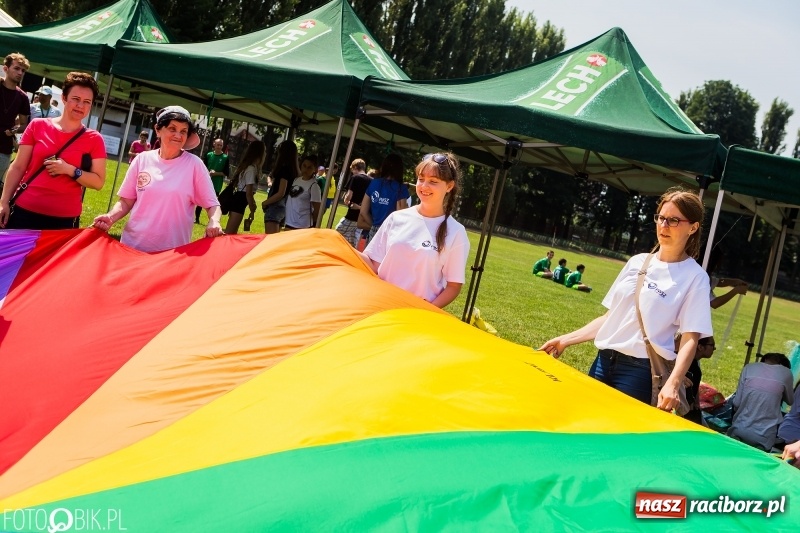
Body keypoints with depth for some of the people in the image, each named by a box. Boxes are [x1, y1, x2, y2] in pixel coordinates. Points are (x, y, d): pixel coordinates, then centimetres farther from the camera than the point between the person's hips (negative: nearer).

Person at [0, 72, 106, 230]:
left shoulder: (94, 140, 1)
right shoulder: (37, 126, 4)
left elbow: (98, 182, -1)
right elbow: (18, 168, 6)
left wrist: (70, 170, -14)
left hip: (64, 219, -1)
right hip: (25, 211, 1)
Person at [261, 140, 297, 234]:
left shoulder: (285, 169, -14)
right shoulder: (294, 171, 11)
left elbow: (281, 193, -16)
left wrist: (265, 203, -6)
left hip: (275, 207, -9)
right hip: (283, 207, 9)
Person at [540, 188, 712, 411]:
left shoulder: (695, 277, -5)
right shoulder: (638, 262, 10)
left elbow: (690, 339, -11)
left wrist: (672, 384, -24)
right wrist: (566, 339, 10)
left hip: (641, 370, -5)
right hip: (604, 361, 5)